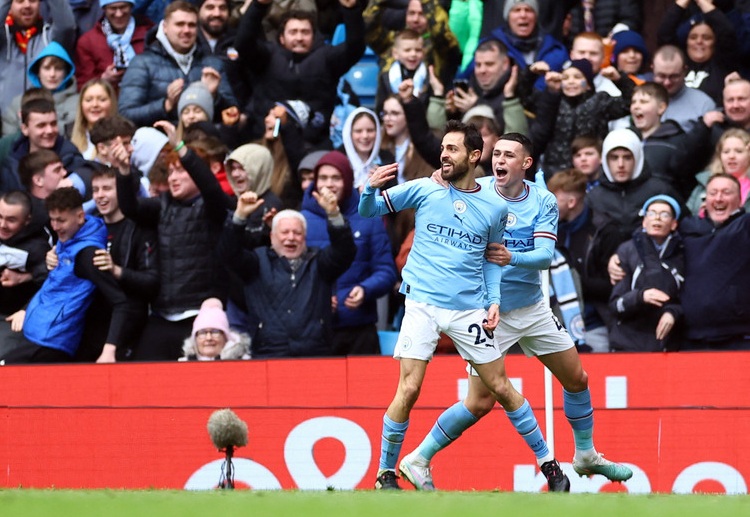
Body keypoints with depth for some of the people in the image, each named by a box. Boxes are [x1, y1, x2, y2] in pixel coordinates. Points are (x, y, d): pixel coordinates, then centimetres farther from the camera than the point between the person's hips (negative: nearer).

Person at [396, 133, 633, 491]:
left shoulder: (543, 202, -4)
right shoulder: (478, 192, -10)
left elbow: (546, 255, -14)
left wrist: (512, 258, -34)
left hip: (532, 308, 4)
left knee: (576, 379, 13)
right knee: (480, 403, -10)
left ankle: (586, 456, 34)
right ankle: (418, 460, 2)